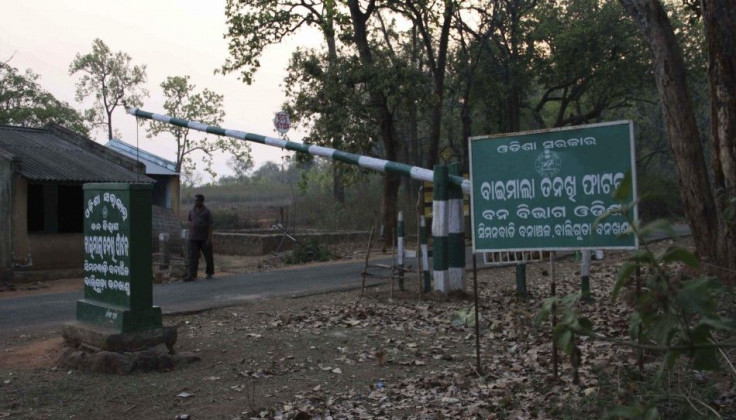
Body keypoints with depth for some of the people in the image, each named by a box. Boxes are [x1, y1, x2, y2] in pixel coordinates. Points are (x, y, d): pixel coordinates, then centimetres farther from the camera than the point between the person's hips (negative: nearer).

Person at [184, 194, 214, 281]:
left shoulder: (207, 212, -6)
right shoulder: (192, 211, 7)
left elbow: (210, 225, -8)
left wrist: (209, 238, -15)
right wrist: (190, 234, 17)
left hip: (205, 238, -3)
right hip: (194, 238, 3)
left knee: (208, 256, 10)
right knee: (192, 257, -8)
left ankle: (210, 273, 29)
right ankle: (192, 276, -12)